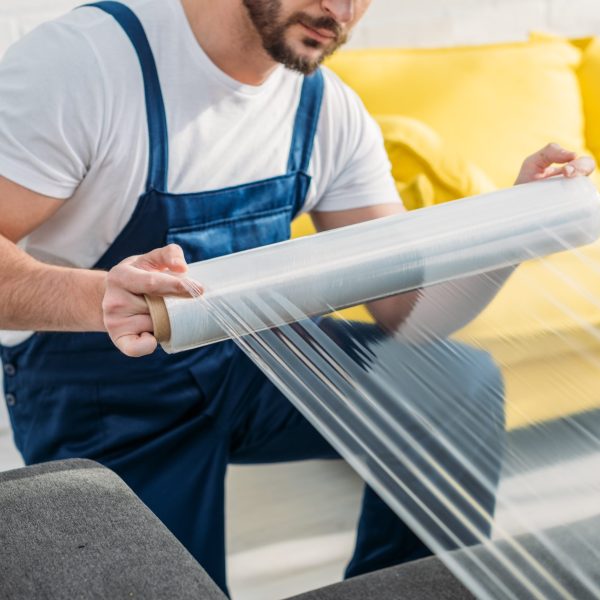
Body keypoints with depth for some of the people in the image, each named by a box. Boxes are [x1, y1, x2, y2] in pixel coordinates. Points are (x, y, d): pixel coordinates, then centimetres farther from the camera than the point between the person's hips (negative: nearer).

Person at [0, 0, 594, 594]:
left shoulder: (332, 110, -7)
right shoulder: (79, 60, -23)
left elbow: (406, 306, -9)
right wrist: (99, 298, -46)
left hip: (253, 358, 5)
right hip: (102, 403, -4)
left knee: (464, 387, -10)